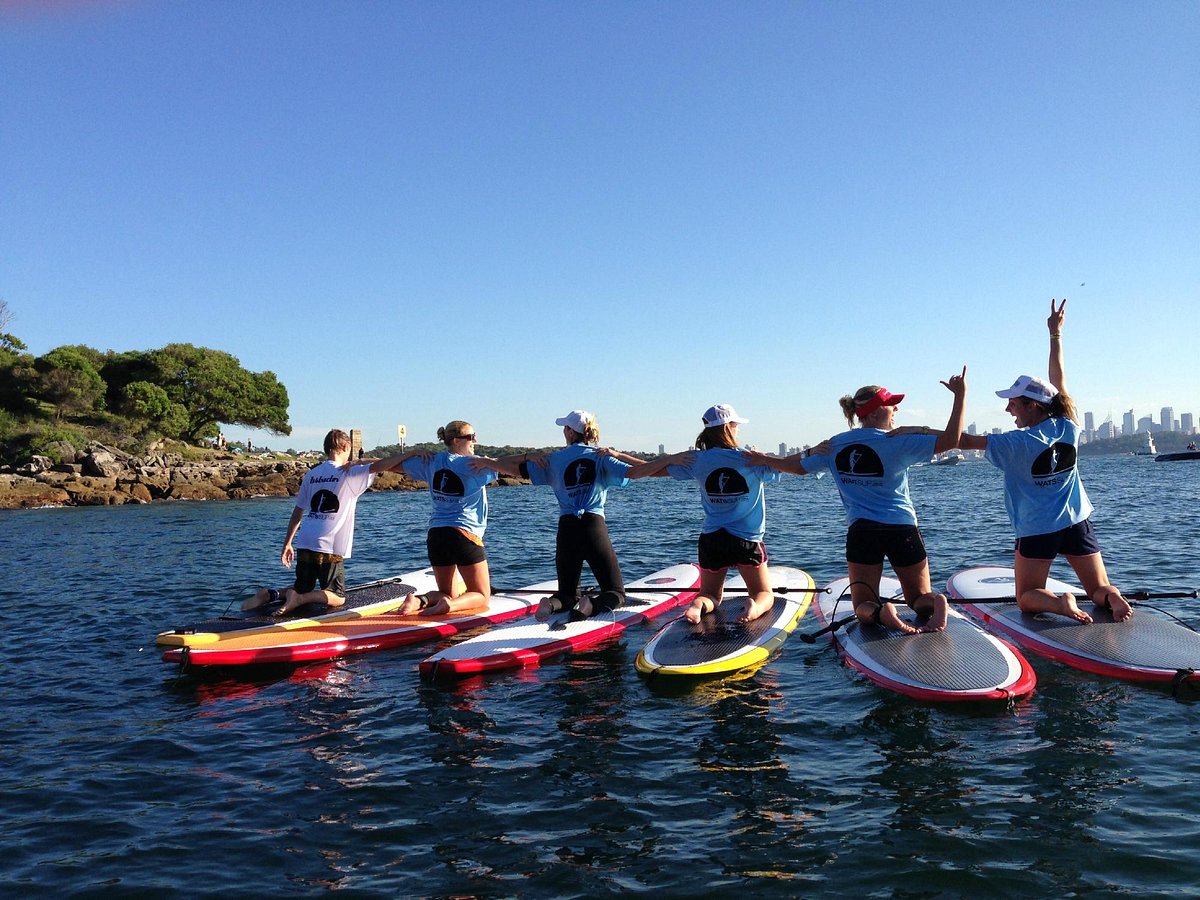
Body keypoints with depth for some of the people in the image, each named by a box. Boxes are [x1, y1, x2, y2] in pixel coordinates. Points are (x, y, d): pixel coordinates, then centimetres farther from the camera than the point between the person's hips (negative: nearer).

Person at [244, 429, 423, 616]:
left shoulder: (312, 474, 12)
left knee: (302, 590, 22)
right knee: (337, 598, 5)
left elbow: (297, 512, 15)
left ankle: (270, 594, -3)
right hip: (329, 548, -6)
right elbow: (378, 466, -17)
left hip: (304, 544, 6)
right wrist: (408, 455, -11)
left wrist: (287, 543, 20)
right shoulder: (348, 474, -4)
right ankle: (298, 599, -17)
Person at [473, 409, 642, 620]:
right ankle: (592, 606, -26)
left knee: (567, 593, 18)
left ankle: (551, 604, -16)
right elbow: (641, 470, -6)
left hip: (566, 530, 2)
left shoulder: (554, 459, 9)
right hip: (594, 527, -2)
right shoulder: (601, 457, 5)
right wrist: (617, 454, 4)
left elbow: (512, 468, 10)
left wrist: (528, 456, 25)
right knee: (616, 593, 7)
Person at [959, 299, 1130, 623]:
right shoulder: (1068, 428, -2)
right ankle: (1114, 598, -20)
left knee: (1028, 597, 9)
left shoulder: (1017, 443, -15)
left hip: (1037, 530, -4)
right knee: (1100, 590, 14)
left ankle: (1059, 602, -21)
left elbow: (965, 441, -15)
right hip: (1078, 523, 4)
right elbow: (1058, 379, 9)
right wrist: (1056, 333, 17)